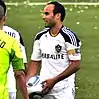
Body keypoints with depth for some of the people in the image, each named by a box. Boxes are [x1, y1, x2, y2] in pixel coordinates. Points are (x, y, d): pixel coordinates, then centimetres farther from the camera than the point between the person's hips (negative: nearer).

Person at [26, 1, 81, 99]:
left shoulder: (69, 36, -11)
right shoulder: (40, 36, 7)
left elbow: (76, 64, -13)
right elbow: (35, 62, 13)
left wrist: (54, 80, -17)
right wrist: (27, 82, -1)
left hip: (64, 90, -5)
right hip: (43, 88, 5)